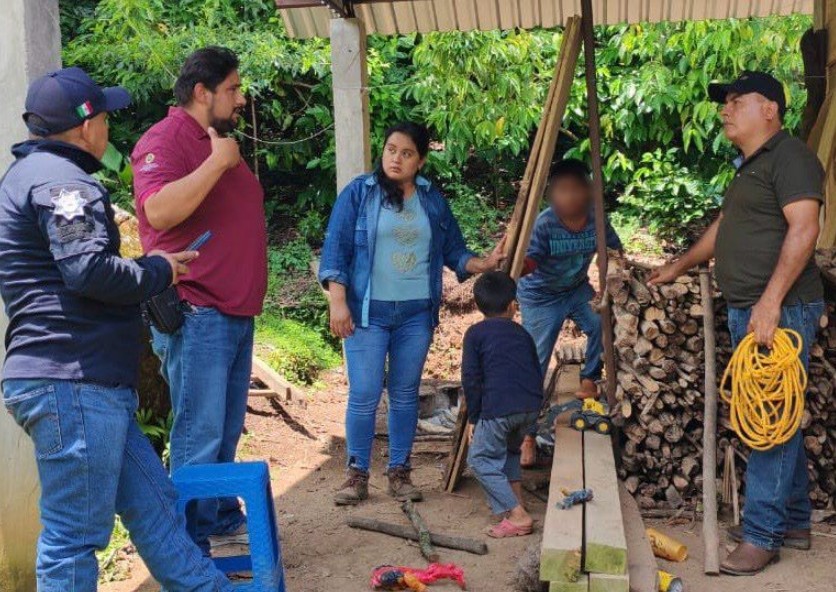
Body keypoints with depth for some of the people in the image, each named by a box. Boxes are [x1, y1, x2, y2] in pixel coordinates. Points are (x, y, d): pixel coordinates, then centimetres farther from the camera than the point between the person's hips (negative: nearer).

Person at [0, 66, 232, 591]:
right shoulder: (60, 178, -11)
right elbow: (89, 271, -24)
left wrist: (151, 267, 20)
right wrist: (158, 271, -6)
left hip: (82, 383, 11)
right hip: (74, 385, -11)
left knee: (152, 504, 14)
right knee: (74, 535, -1)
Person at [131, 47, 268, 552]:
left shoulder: (220, 142, 20)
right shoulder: (165, 139, -10)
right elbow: (159, 211, -27)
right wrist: (218, 162, -21)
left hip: (236, 314, 9)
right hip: (195, 315, -9)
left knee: (227, 432, 17)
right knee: (199, 437, -5)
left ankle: (225, 519, 29)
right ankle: (195, 546, 3)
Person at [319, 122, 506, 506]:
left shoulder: (432, 199, 9)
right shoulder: (358, 193, -1)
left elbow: (453, 251, 11)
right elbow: (336, 250, -5)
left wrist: (484, 264, -6)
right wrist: (338, 302, -14)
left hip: (417, 313, 3)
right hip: (368, 312, -3)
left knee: (405, 394, 10)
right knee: (364, 396, -3)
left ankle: (399, 472, 20)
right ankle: (357, 474, 10)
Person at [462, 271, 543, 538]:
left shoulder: (476, 333, 5)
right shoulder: (522, 333, 19)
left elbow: (471, 378, 0)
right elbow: (538, 373, 22)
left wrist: (473, 417, 6)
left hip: (498, 408, -6)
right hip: (531, 406, 6)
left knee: (481, 459, 7)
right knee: (509, 451, 30)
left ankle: (518, 516, -2)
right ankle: (516, 503, 27)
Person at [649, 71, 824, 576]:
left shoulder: (790, 157, -10)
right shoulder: (750, 166, 21)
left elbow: (804, 228, -21)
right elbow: (724, 228, 33)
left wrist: (771, 300, -27)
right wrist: (679, 267, 40)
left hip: (779, 311, -10)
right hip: (749, 312, 10)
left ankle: (762, 535, -1)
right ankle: (794, 521, 23)